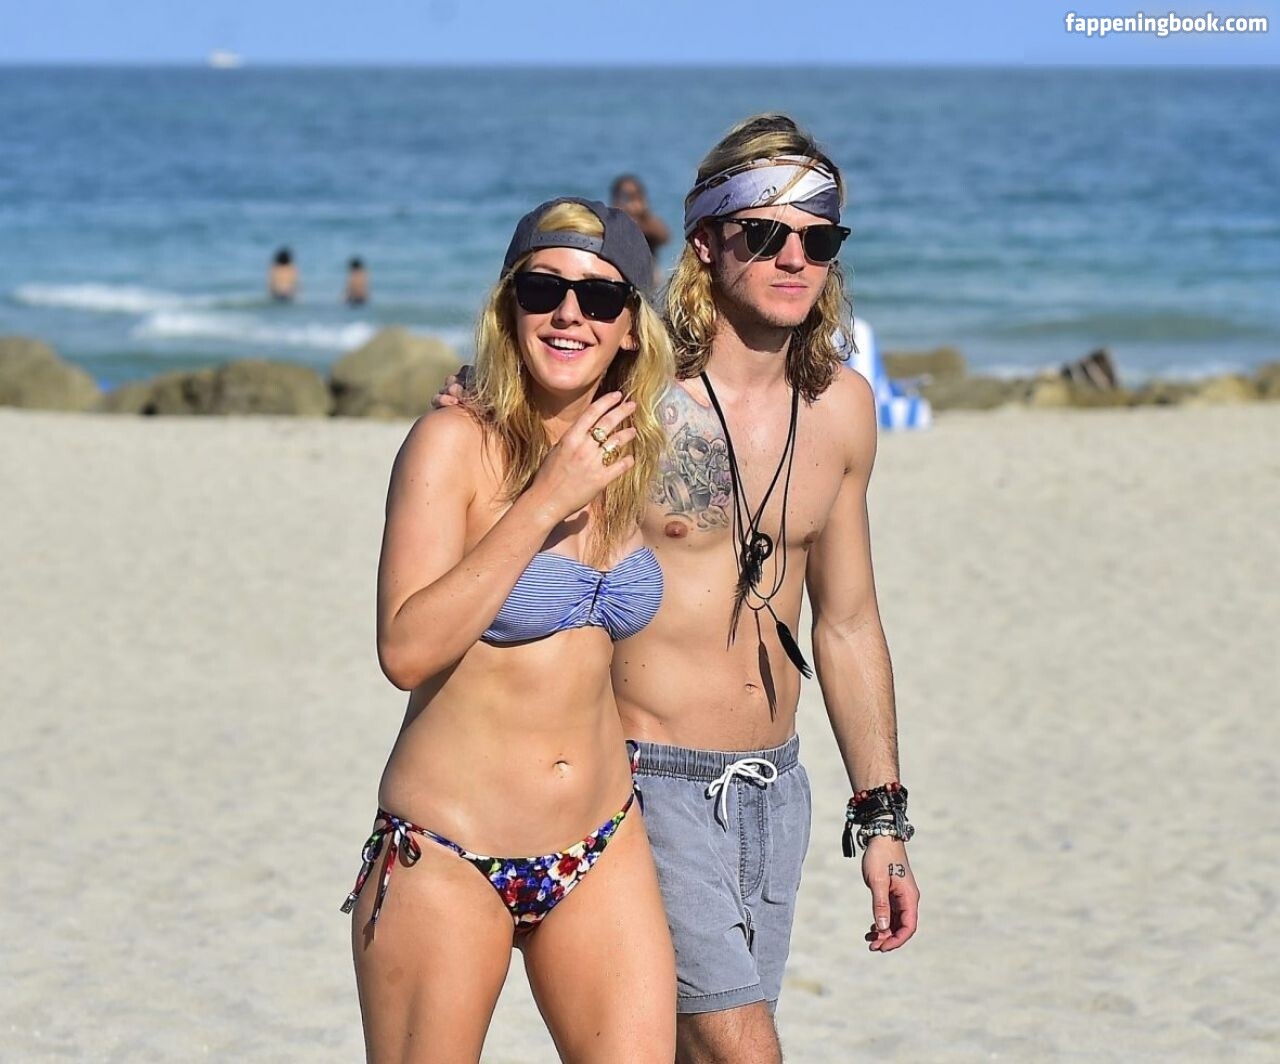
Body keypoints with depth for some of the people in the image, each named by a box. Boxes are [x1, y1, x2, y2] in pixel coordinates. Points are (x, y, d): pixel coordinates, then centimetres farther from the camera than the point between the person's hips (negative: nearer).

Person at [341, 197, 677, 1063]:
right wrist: (544, 502, -21)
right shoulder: (457, 443, -11)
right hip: (449, 860, -5)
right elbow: (408, 648, -22)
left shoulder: (628, 455, 7)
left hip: (602, 858, 5)